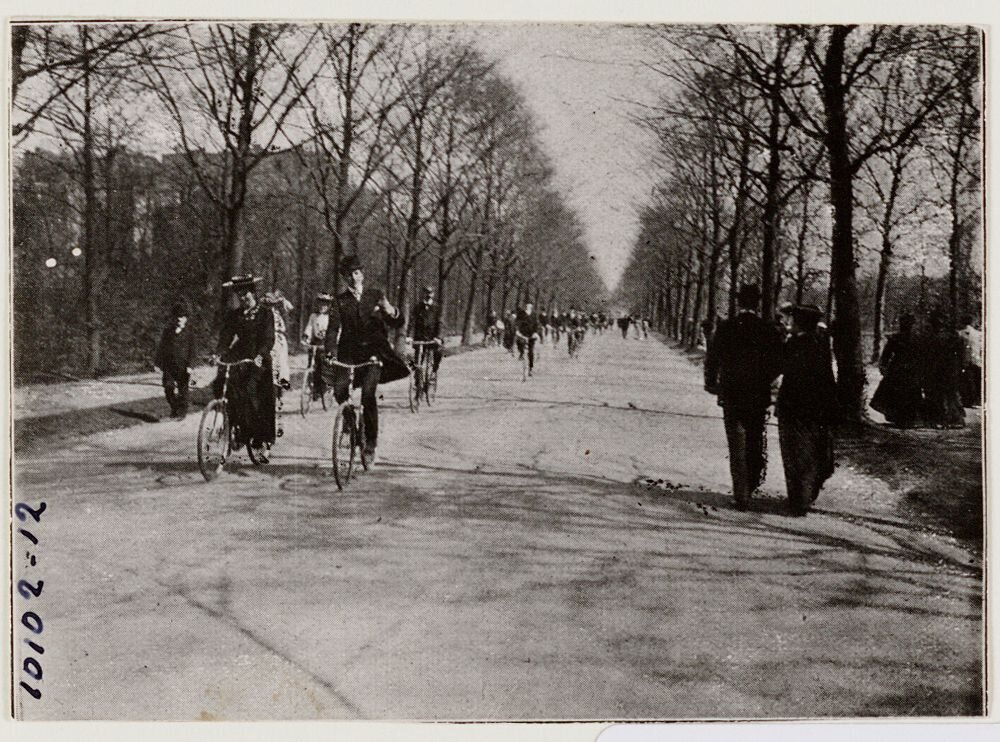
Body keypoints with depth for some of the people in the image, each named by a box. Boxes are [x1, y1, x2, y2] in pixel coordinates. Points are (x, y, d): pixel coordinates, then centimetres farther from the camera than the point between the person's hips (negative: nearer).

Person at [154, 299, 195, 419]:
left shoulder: (188, 333, 1)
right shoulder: (168, 331, 7)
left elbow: (191, 350, -1)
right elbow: (161, 346, 11)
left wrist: (189, 365, -10)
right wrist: (158, 362, 8)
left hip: (182, 365, -2)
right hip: (169, 364, 2)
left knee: (183, 389, 1)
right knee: (168, 387, -2)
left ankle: (182, 411, 14)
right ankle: (174, 408, 16)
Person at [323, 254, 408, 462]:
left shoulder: (376, 295, 8)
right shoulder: (340, 300, 9)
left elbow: (398, 324, 3)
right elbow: (333, 328, -4)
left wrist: (392, 312, -22)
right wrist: (330, 353, -21)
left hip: (374, 350, -1)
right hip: (349, 352, 2)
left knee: (368, 393, -21)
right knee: (340, 390, -19)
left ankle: (371, 442, -9)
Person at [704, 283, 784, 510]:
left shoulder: (725, 328, -8)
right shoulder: (769, 330, -6)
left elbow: (712, 359, -5)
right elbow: (778, 363, -2)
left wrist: (711, 383, 11)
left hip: (731, 395, -1)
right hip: (759, 396, 1)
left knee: (737, 446, 2)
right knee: (755, 442, 20)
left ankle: (742, 495, -2)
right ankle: (753, 482, 30)